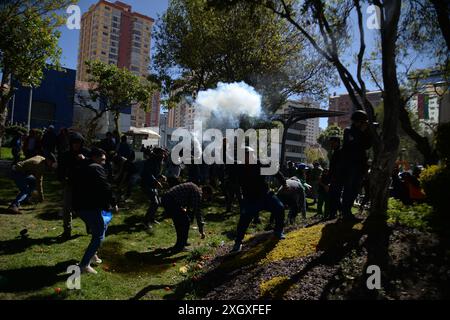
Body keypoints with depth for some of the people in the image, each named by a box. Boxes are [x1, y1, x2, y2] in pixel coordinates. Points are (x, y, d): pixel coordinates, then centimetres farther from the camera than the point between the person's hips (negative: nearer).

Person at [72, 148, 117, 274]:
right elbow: (105, 188, -19)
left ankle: (92, 254, 31)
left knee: (103, 226, 26)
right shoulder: (97, 168, -8)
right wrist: (113, 204, -8)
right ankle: (84, 264, -4)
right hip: (90, 207, -10)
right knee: (99, 236, -3)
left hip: (80, 206, 10)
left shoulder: (84, 168, 21)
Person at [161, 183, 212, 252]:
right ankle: (179, 247, 3)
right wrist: (201, 230, -3)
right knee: (185, 222, -3)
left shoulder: (194, 188, 22)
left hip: (165, 199, 10)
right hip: (171, 201, -10)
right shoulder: (198, 192, -7)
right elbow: (197, 212, -8)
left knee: (179, 221, 23)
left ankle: (181, 242, 35)